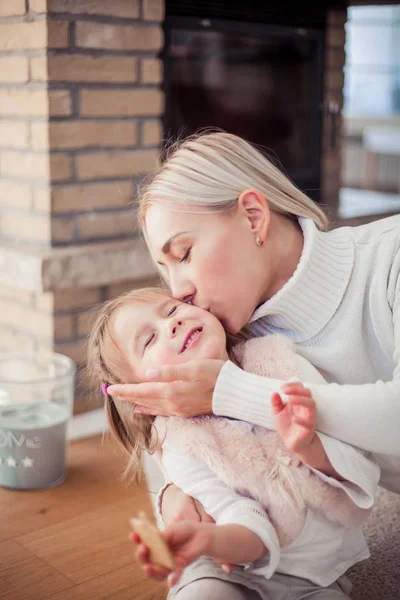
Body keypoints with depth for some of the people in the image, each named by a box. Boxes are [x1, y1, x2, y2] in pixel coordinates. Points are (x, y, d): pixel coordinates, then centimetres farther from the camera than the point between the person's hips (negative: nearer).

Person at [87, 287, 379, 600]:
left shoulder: (277, 360, -9)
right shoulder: (181, 448, -13)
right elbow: (254, 532, -20)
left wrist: (310, 447, -32)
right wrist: (207, 538, -43)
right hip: (243, 573, -2)